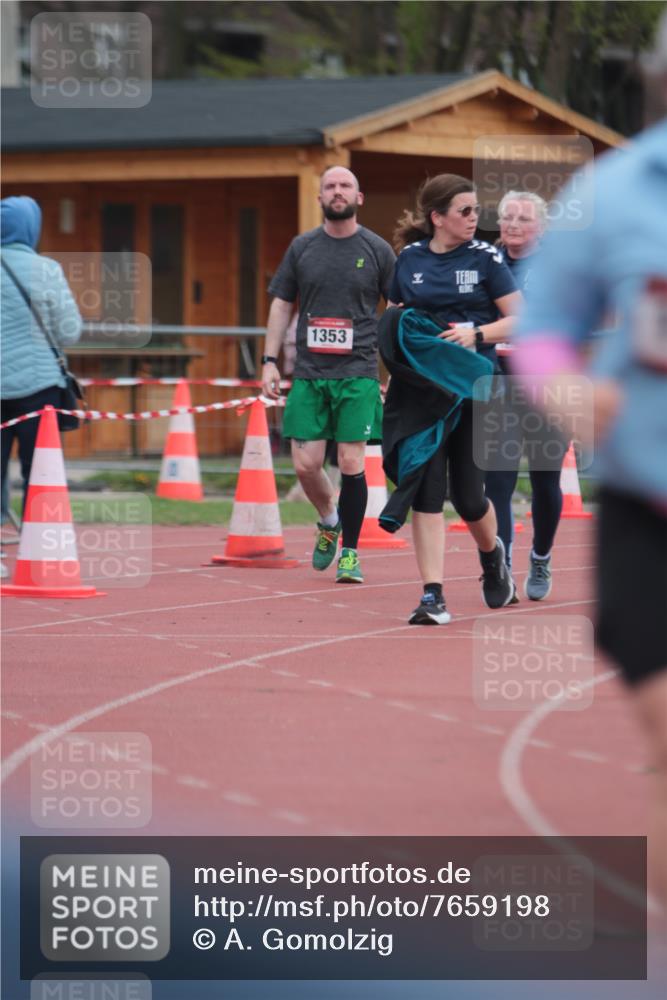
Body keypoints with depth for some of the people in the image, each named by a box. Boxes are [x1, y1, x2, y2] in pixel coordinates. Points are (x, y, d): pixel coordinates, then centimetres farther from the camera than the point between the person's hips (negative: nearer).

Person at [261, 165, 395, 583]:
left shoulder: (377, 250, 3)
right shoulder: (302, 248, 8)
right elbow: (282, 305, 13)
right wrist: (270, 361, 5)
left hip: (358, 374, -2)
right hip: (309, 373, 2)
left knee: (352, 463, -7)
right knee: (306, 464, -2)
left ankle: (350, 553, 6)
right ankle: (328, 522, 27)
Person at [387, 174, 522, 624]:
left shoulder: (485, 258, 0)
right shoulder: (409, 260, 5)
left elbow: (520, 319, -2)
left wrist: (477, 334, -17)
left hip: (474, 390, -1)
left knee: (468, 496, 2)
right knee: (426, 492, -8)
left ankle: (493, 554, 36)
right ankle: (433, 597, -8)